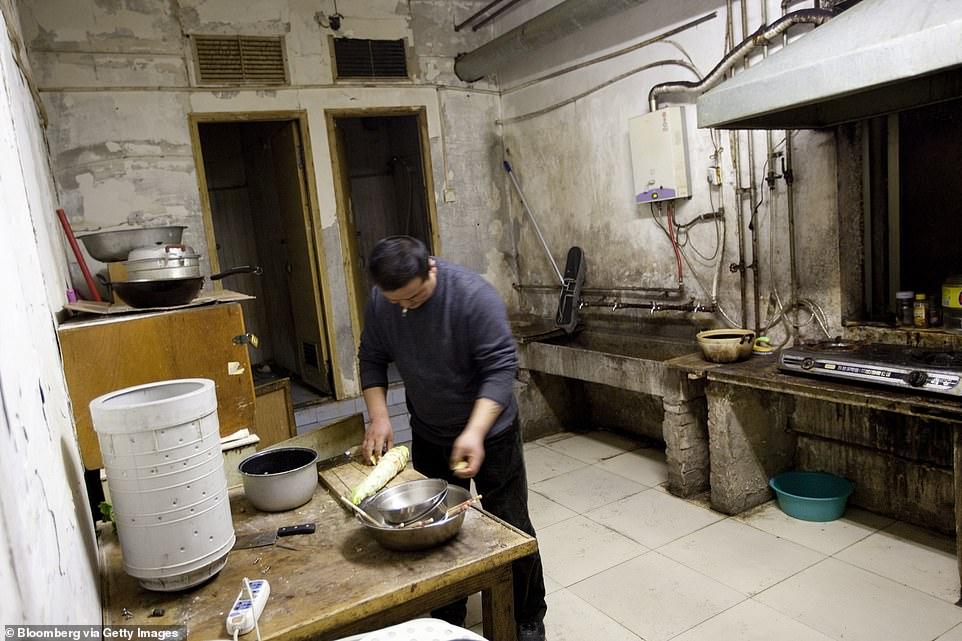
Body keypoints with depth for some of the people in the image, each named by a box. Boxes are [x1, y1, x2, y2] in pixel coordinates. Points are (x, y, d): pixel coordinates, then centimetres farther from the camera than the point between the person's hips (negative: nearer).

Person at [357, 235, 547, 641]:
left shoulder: (474, 295, -27)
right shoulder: (380, 303, -11)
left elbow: (500, 368, -27)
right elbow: (372, 360, 1)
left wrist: (475, 432, -36)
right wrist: (379, 417, -12)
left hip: (488, 432, -4)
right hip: (428, 435, 5)